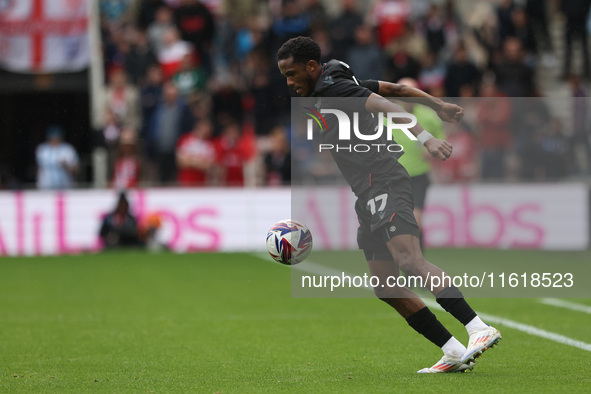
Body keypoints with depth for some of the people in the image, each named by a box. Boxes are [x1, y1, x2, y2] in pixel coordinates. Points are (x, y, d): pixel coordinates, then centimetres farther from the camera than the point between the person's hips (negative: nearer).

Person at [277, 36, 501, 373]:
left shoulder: (333, 88, -7)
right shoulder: (328, 90, 23)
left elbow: (387, 106, -21)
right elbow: (397, 89, 30)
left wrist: (425, 137, -34)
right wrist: (439, 106, 34)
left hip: (384, 185, -10)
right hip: (372, 196, 10)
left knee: (409, 260, -27)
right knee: (386, 286, 4)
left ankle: (481, 330, -37)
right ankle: (454, 353, 3)